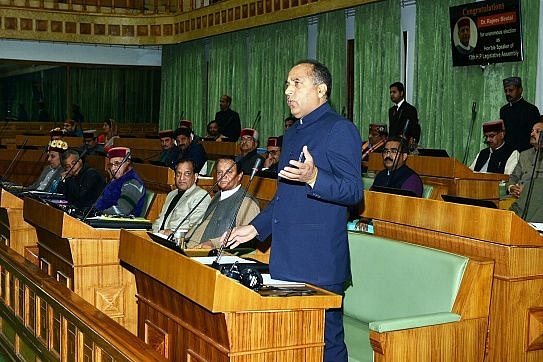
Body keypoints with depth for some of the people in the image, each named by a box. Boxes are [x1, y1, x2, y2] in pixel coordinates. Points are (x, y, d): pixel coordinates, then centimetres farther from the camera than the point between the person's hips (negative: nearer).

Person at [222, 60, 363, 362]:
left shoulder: (340, 129, -9)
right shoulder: (293, 134, 20)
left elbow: (354, 191, -16)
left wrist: (313, 178, -31)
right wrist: (255, 228, 21)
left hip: (319, 263, -9)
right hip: (286, 260, 9)